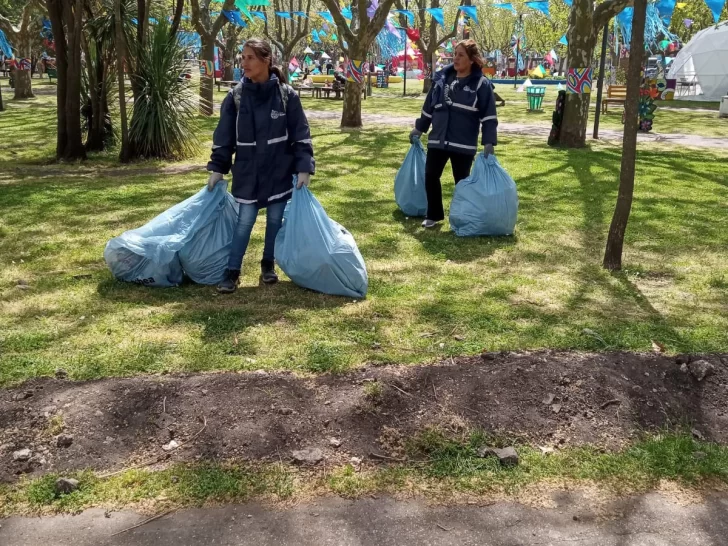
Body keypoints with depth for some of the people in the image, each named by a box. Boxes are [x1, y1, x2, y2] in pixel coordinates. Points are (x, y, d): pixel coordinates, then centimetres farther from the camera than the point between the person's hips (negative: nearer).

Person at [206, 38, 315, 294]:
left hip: (279, 172, 0)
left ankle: (268, 264, 29)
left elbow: (301, 134, -5)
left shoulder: (286, 94, -7)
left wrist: (304, 168, -10)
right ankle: (232, 271, 11)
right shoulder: (236, 96, -3)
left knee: (275, 219, 10)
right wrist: (217, 168, 1)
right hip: (247, 172, 0)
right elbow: (224, 136, 3)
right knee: (245, 221, 2)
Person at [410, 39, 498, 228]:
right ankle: (434, 215, 20)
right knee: (431, 176, 3)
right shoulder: (442, 78, 7)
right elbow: (429, 107, 17)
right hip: (437, 140, 4)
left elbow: (489, 116, -9)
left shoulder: (481, 84, -6)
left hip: (464, 144, -4)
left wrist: (489, 142, -16)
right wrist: (419, 128, 20)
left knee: (462, 181, 6)